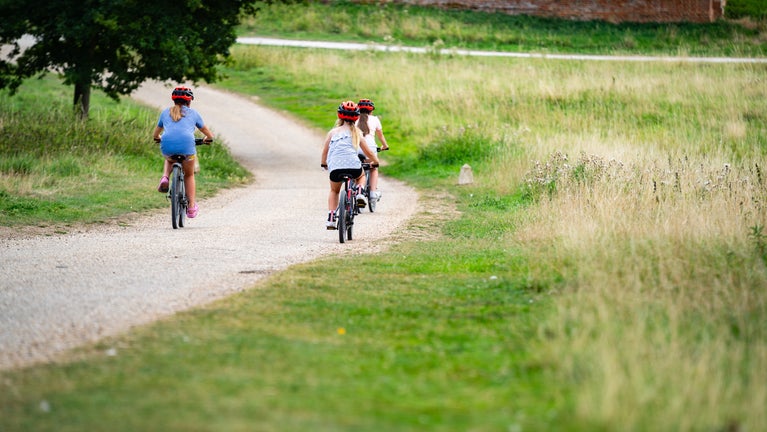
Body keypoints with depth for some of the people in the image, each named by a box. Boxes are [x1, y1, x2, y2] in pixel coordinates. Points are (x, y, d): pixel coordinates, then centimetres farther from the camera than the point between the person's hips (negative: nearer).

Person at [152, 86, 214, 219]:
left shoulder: (165, 112, 24)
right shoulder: (193, 113, 20)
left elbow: (156, 134, 34)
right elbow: (209, 135, 27)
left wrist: (159, 139, 57)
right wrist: (207, 139, 50)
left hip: (167, 146, 2)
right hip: (186, 145, -2)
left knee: (169, 160, 38)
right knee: (189, 175, 24)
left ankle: (165, 178, 9)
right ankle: (191, 207, 21)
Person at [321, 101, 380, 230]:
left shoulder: (333, 132, 18)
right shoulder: (356, 132, 17)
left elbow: (325, 151, 25)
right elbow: (367, 152, 24)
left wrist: (323, 163, 44)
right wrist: (376, 161, 43)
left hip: (335, 167, 0)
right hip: (353, 166, 0)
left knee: (334, 191, 28)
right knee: (361, 176, 36)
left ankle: (331, 219, 15)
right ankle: (359, 193, 8)